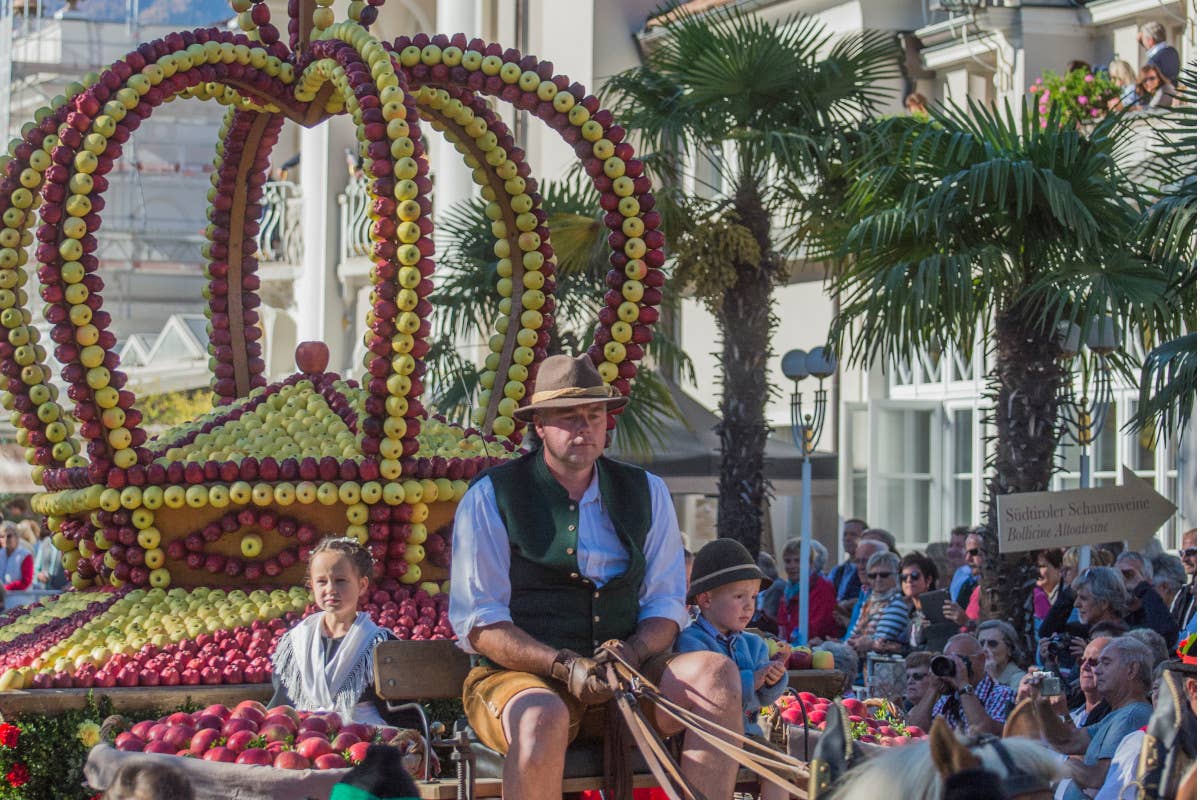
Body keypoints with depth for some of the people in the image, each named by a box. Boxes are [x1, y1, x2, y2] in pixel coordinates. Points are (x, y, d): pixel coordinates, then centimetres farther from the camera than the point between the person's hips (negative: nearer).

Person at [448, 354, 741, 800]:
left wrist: (631, 653, -11)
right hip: (522, 678, -4)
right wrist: (564, 666, -19)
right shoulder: (491, 498, 1)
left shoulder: (646, 493, 14)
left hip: (627, 675, 4)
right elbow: (477, 623, -4)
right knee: (542, 718, -39)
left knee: (716, 672, -23)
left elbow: (666, 606, 13)